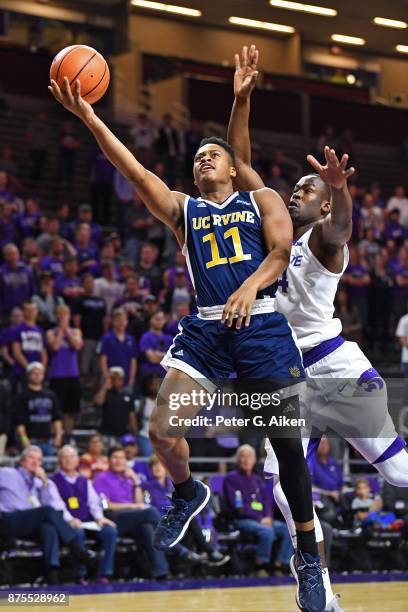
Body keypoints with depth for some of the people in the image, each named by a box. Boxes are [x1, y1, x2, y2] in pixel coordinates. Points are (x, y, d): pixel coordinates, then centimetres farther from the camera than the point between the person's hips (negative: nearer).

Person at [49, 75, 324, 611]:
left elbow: (281, 251, -5)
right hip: (206, 328, 2)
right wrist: (90, 119, -9)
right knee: (161, 429, -11)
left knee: (288, 441, -4)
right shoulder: (181, 209, 16)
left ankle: (309, 556, 9)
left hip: (262, 326, -2)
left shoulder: (263, 201, 11)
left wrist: (251, 285, -26)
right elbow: (134, 171, 3)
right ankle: (188, 494, 23)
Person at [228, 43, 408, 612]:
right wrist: (241, 99, 2)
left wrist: (339, 189, -53)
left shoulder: (324, 236, -4)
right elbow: (241, 164, 12)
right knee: (283, 479, -5)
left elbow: (340, 222, -30)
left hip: (332, 362, -6)